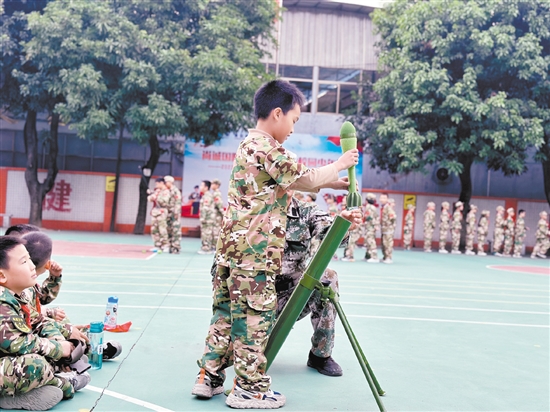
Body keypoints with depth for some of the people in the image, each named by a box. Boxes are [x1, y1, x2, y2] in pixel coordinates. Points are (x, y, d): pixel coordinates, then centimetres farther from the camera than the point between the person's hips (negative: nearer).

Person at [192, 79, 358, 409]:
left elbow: (289, 182, 24)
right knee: (255, 318, 0)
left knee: (226, 313, 14)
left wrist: (330, 183, 20)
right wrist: (339, 165, 4)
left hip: (233, 248, 10)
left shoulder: (248, 145, 19)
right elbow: (305, 179, -12)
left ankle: (209, 376, 22)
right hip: (255, 253, -10)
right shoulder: (268, 148, -12)